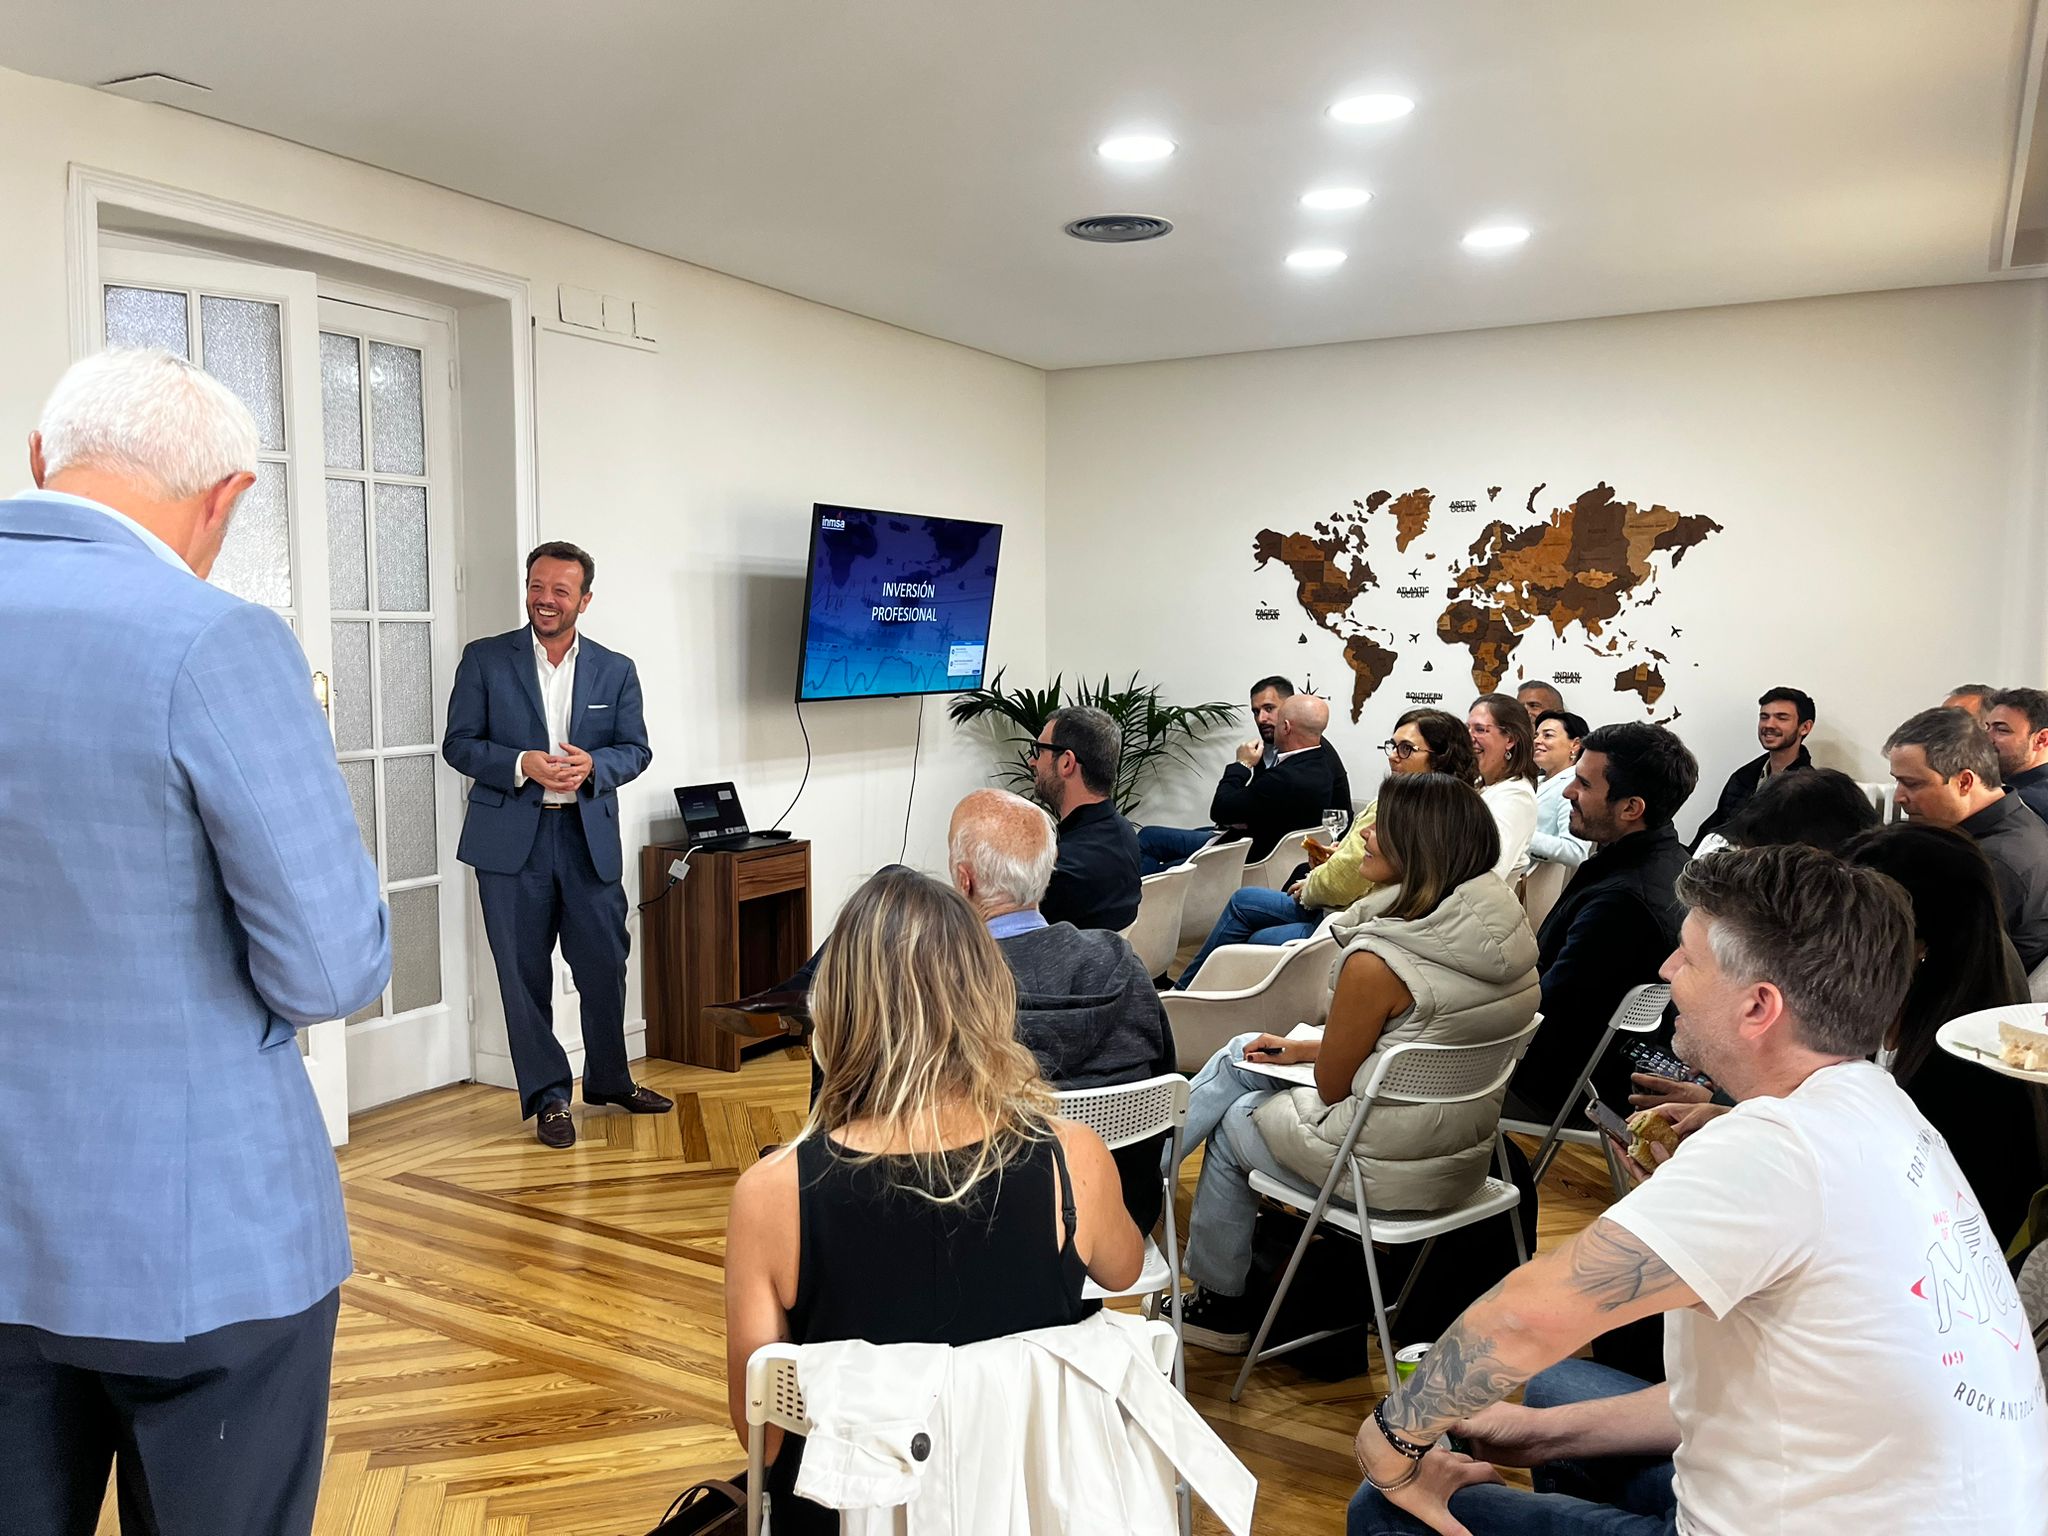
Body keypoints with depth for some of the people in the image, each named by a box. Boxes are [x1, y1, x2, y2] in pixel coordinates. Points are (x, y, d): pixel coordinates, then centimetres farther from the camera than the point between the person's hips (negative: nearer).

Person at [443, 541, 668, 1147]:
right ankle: (547, 1098, 18)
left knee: (605, 966, 9)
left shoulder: (616, 670, 8)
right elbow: (458, 743, 0)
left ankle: (609, 1080, 30)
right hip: (512, 840, -1)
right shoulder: (484, 659, 2)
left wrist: (593, 766, -15)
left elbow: (636, 749, 7)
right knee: (524, 975, 4)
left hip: (590, 838, 2)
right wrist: (520, 765, -17)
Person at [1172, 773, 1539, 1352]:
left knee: (1234, 1121, 21)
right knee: (1242, 1054, 18)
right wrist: (1308, 1047, 10)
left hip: (1390, 1168, -8)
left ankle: (1221, 1304, 38)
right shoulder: (1506, 927, -4)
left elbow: (1332, 1086, -14)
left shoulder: (1376, 961, -29)